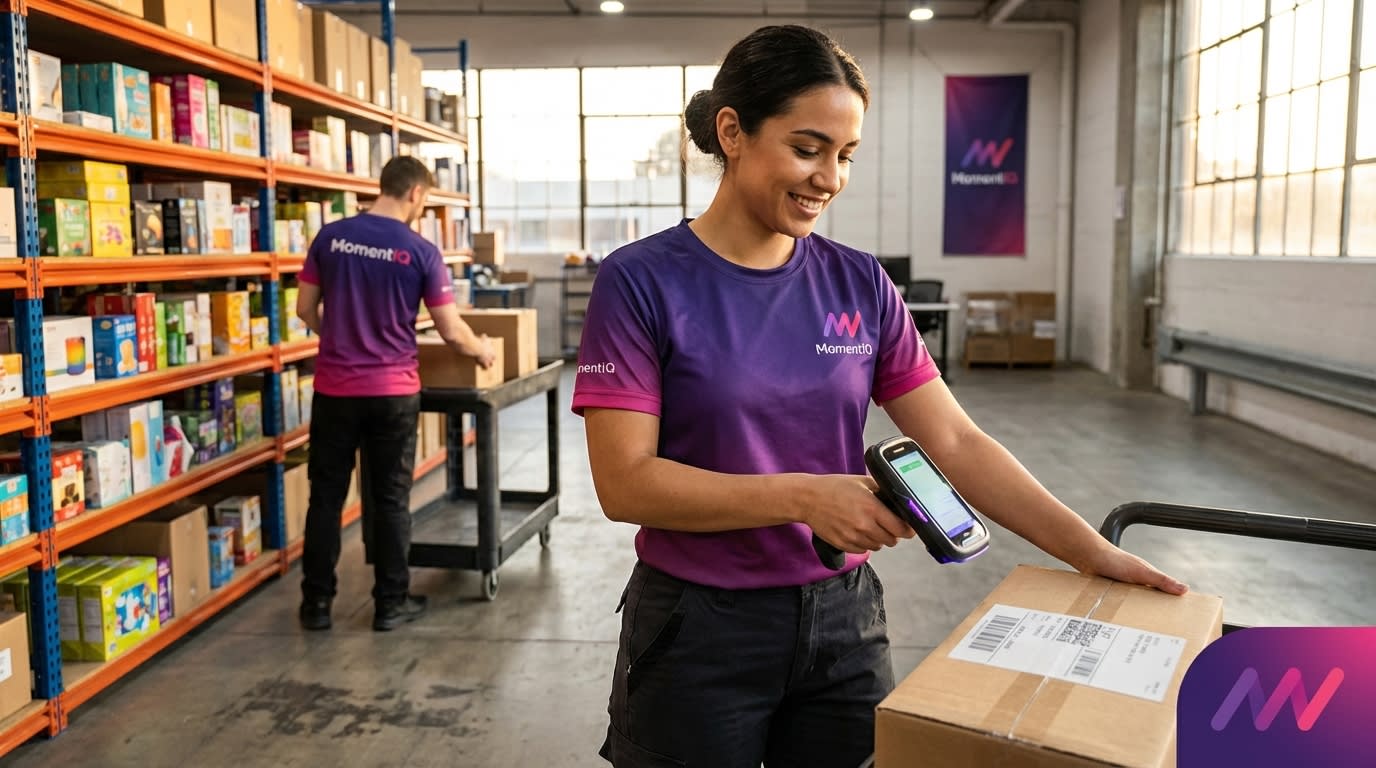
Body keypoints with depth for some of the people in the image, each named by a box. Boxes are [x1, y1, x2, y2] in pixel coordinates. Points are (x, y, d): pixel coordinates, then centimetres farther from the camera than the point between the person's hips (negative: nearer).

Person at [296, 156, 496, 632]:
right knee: (391, 499, 8)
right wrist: (482, 350, 15)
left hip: (335, 388, 2)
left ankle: (316, 603, 18)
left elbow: (306, 309, 7)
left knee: (326, 496, 10)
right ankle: (391, 603, 16)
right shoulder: (421, 252, -8)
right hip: (393, 391, -2)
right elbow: (451, 332, -5)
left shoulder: (330, 237, 0)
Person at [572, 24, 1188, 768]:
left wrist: (1091, 551, -10)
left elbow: (955, 442, -1)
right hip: (699, 630, -3)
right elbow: (625, 481, -17)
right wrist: (805, 496, -24)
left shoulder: (860, 283, 0)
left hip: (843, 619, 4)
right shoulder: (640, 283, -11)